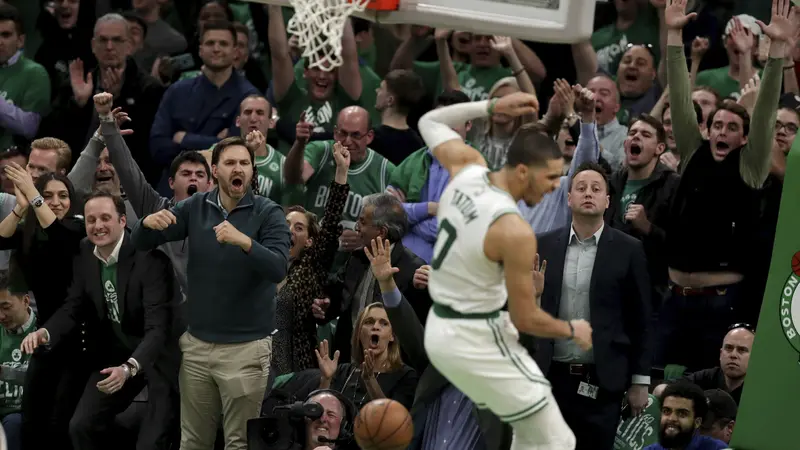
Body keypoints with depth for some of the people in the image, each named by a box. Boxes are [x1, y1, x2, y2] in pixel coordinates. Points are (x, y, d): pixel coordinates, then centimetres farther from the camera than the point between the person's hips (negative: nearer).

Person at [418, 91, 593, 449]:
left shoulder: (467, 169, -4)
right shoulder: (515, 231, -25)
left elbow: (431, 122, 18)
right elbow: (525, 319, -16)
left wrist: (492, 107, 12)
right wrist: (573, 332, 3)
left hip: (439, 330, 9)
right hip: (478, 343, -9)